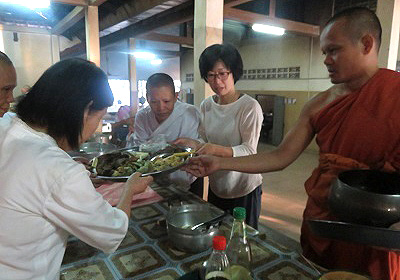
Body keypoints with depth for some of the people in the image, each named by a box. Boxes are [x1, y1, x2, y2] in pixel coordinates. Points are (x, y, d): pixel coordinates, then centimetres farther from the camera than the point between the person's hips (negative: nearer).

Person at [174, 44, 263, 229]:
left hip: (244, 190, -5)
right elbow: (208, 143, 8)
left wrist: (217, 149, -35)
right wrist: (195, 144, -13)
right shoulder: (206, 106, 2)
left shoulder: (249, 106, -16)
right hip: (216, 188, 5)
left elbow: (249, 151, -20)